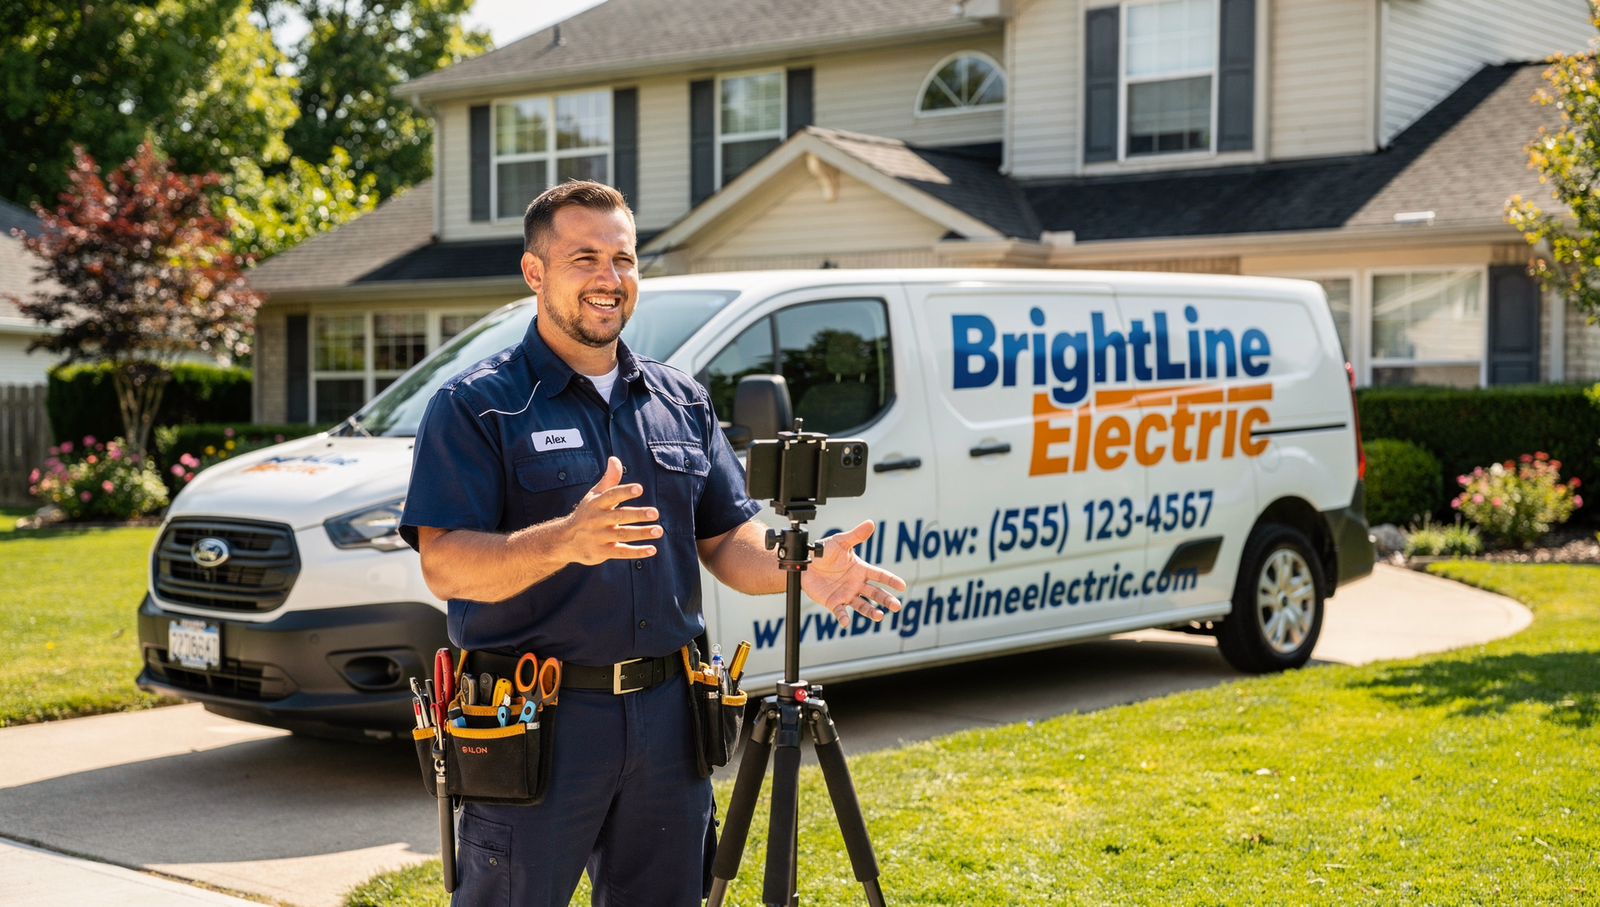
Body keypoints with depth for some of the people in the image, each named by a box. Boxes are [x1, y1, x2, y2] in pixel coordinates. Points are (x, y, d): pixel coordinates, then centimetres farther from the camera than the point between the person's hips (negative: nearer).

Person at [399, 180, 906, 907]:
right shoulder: (478, 406, -5)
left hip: (666, 712, 5)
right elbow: (445, 566, -14)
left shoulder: (680, 401, 13)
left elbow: (727, 540, 13)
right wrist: (565, 540, -31)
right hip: (534, 720, -5)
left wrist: (800, 568, -9)